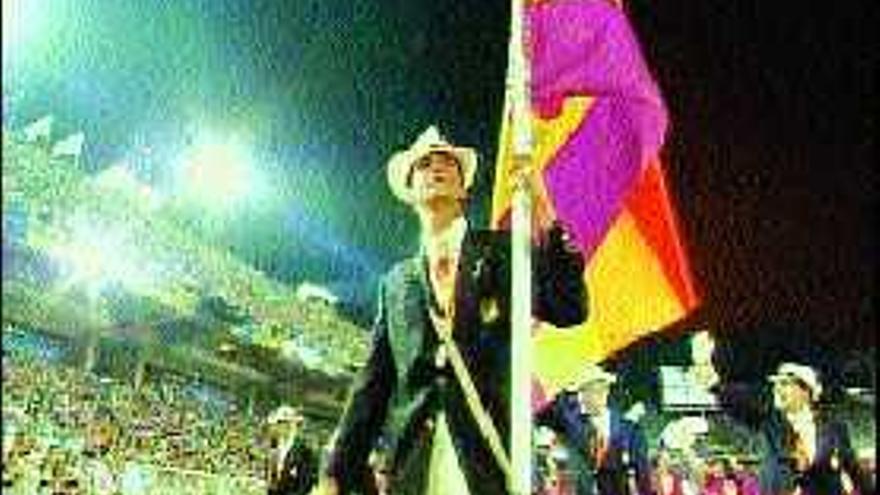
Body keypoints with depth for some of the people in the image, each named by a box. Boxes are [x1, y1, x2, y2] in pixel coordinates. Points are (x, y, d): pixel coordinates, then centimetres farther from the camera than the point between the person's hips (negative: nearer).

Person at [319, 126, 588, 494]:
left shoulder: (504, 250, 10)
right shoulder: (395, 282, 17)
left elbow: (569, 310, -3)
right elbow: (373, 383, 13)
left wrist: (545, 222, -14)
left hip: (488, 462, -2)